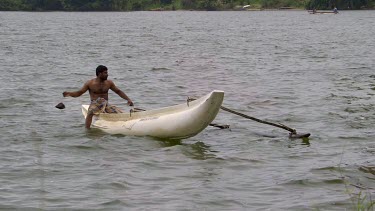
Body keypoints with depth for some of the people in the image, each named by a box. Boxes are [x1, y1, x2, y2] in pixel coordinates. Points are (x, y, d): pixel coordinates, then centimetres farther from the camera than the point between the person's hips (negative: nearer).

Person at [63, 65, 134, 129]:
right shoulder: (90, 83, 0)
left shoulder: (109, 83, 9)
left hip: (106, 104, 3)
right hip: (95, 104, -3)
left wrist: (128, 99, 3)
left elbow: (118, 91, 15)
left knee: (119, 113, -20)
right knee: (91, 112, -38)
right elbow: (79, 93, 3)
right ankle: (87, 129, -40)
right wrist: (69, 94, -16)